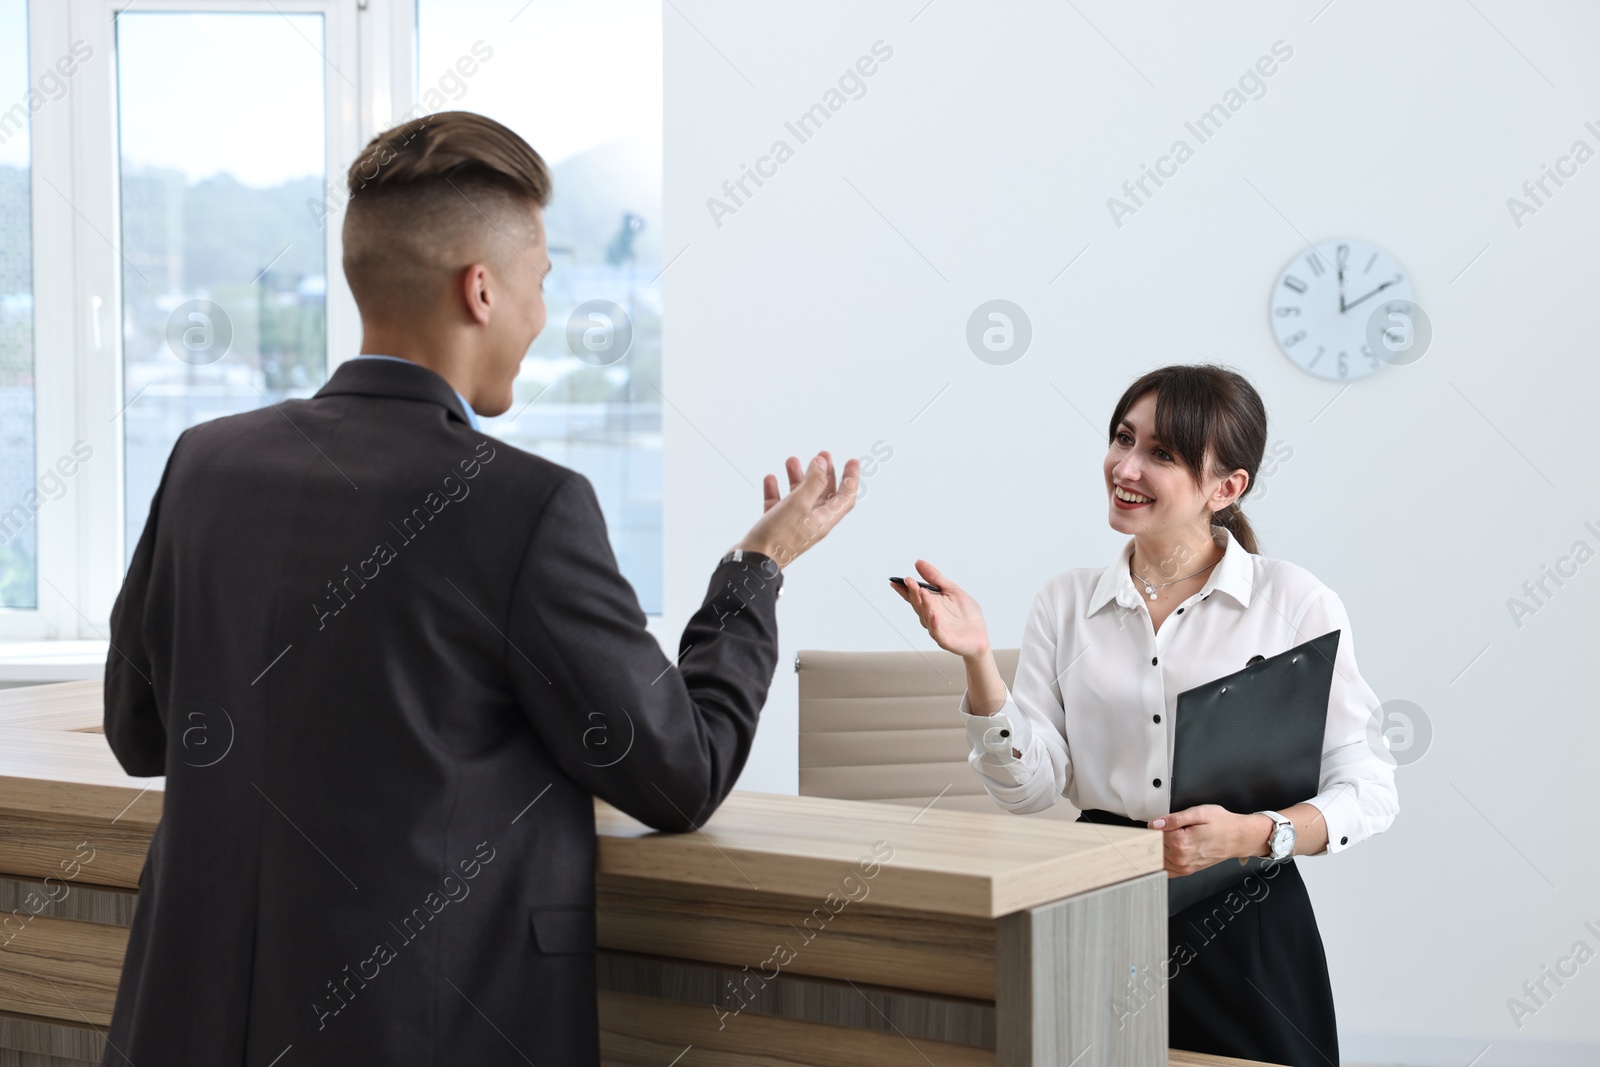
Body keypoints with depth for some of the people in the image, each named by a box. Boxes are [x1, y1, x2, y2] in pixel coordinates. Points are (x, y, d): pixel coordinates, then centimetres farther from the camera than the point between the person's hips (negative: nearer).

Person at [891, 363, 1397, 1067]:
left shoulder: (1297, 604, -5)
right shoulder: (1066, 602, 4)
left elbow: (1367, 790, -6)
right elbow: (1029, 786, -2)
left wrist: (1253, 835, -21)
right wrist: (978, 661, -14)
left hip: (1244, 926, -2)